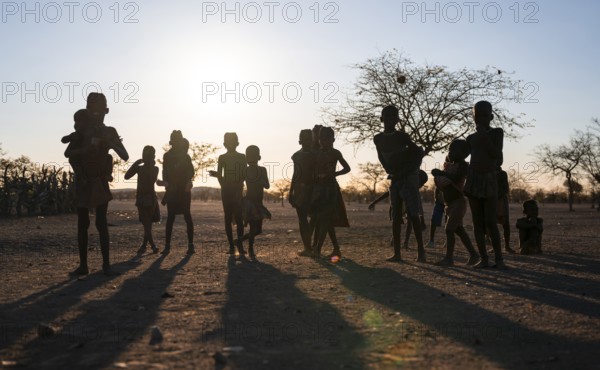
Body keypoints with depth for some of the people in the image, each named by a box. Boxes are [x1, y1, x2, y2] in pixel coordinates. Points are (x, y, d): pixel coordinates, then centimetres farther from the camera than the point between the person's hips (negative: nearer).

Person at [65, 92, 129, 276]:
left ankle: (106, 264, -7)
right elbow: (68, 153, -10)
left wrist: (110, 143, -19)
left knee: (101, 223, -8)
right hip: (83, 183, 2)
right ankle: (83, 265, 3)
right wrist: (87, 148, -26)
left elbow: (125, 156, -4)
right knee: (82, 224, 1)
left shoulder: (109, 132, 3)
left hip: (100, 183, -2)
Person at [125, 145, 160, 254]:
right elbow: (127, 176, -2)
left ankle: (144, 246, 5)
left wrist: (150, 166, -16)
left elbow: (152, 180, -15)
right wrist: (136, 164, -7)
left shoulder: (155, 169, 3)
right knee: (146, 224, -3)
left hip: (150, 198, -2)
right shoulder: (139, 168, 10)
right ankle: (153, 246, -3)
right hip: (141, 198, 2)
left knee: (147, 224, -4)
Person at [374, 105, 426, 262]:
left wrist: (408, 170, -14)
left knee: (413, 215, -8)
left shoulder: (402, 136, -10)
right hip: (394, 178, 5)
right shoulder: (378, 139, 5)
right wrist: (390, 172, 4)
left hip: (408, 177, -5)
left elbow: (418, 153, -10)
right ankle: (397, 253, 4)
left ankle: (421, 251, -4)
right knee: (396, 216, 2)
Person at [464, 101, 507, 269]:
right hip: (473, 180, 4)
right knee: (477, 222, 1)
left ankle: (499, 258, -1)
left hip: (490, 180, -3)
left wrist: (484, 136, -12)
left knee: (490, 222, -10)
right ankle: (483, 258, 5)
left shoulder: (496, 132, 2)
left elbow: (496, 154, -10)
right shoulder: (471, 138, 12)